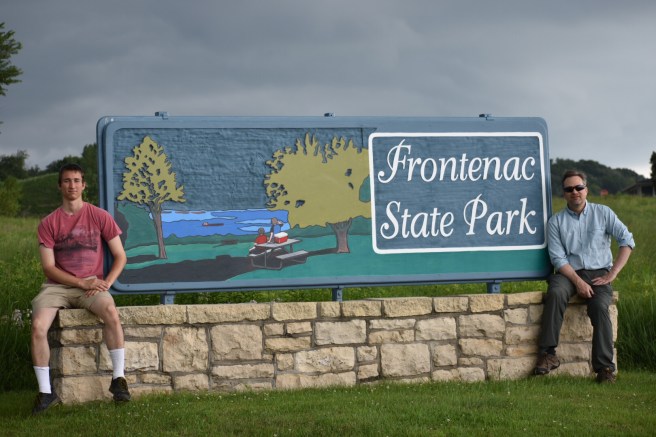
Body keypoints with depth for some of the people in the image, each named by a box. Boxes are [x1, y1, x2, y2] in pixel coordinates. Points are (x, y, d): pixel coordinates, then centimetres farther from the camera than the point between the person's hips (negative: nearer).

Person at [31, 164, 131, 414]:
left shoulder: (99, 217, 4)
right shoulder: (49, 223, 4)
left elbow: (120, 256, 6)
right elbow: (49, 268, -1)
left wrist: (106, 283, -11)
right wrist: (82, 283, -13)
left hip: (91, 283, -1)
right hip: (58, 285, 1)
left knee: (111, 313, -33)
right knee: (38, 325, -28)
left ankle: (118, 378, -20)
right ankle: (45, 392, -17)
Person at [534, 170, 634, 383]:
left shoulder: (603, 213, 9)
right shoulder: (556, 221, 8)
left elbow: (627, 241, 3)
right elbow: (558, 258, -1)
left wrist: (612, 274, -6)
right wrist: (578, 281, -15)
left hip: (598, 273, 0)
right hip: (569, 273, 0)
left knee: (600, 306, -29)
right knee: (555, 294, -33)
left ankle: (605, 367, -25)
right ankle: (548, 354, -32)